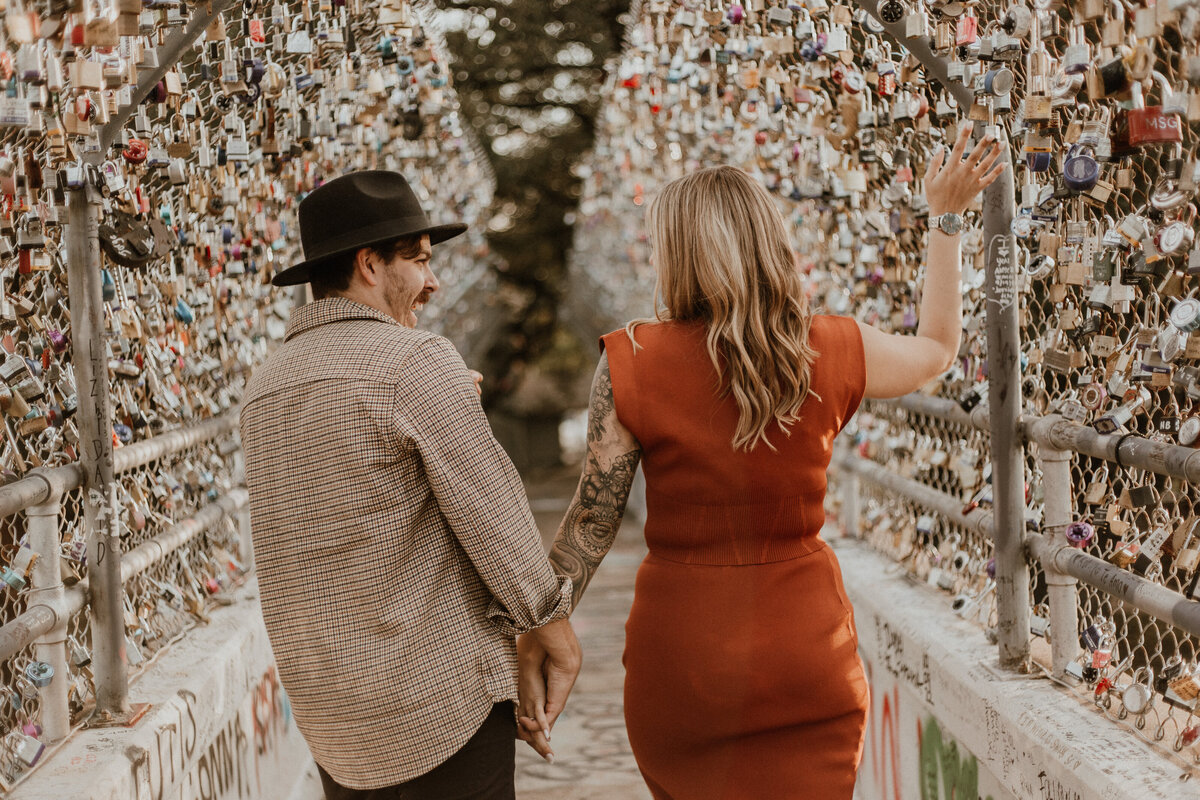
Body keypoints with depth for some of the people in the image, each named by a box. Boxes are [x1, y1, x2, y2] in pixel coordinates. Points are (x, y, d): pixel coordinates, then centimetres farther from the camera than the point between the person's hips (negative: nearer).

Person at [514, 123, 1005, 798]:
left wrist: (534, 642, 1)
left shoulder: (632, 362, -10)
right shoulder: (832, 351, -4)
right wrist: (947, 217, 26)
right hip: (807, 654, 1)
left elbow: (592, 522, -8)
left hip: (681, 656, -1)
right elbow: (938, 350, 18)